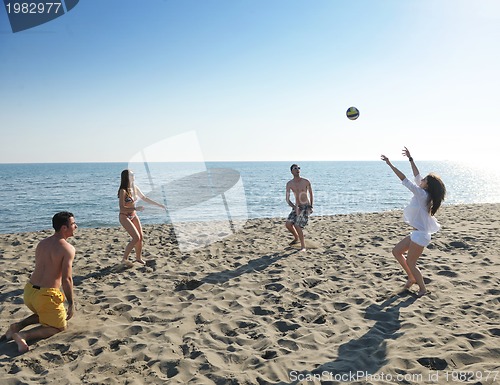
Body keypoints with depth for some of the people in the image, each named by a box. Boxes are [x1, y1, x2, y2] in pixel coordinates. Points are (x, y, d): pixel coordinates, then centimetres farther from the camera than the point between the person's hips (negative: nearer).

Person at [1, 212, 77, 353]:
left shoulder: (42, 243, 10)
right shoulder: (68, 249, -15)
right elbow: (66, 279, -18)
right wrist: (71, 304, -9)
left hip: (29, 290, 8)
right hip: (46, 295, -8)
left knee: (44, 314, 35)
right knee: (61, 327, 13)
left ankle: (18, 325, 12)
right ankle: (24, 335, -8)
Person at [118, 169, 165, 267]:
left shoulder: (135, 188, 0)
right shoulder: (123, 191, -20)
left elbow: (145, 198, 12)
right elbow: (122, 208, -22)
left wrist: (158, 204, 12)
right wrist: (136, 208, -29)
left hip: (134, 216, 7)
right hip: (125, 217, -7)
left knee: (141, 237, 8)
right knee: (136, 238, -14)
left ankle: (138, 257, 28)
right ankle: (125, 259, 0)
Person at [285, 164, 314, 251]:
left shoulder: (306, 182, -10)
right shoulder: (289, 184, -4)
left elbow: (311, 193, 6)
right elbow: (287, 199, -4)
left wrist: (311, 206, 5)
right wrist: (295, 207, -19)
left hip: (306, 207, -4)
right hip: (296, 207, 4)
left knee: (298, 226, -16)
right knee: (288, 224, -6)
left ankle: (303, 246, -1)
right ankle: (296, 238, 23)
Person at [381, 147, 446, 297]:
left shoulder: (422, 194, -18)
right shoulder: (424, 194, 5)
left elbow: (404, 179, -22)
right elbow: (417, 176, 13)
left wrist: (390, 164, -20)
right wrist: (410, 159, 17)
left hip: (420, 235, -10)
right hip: (417, 234, 10)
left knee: (410, 263, 2)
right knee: (396, 251, 15)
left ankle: (422, 288, 19)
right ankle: (412, 278, 24)